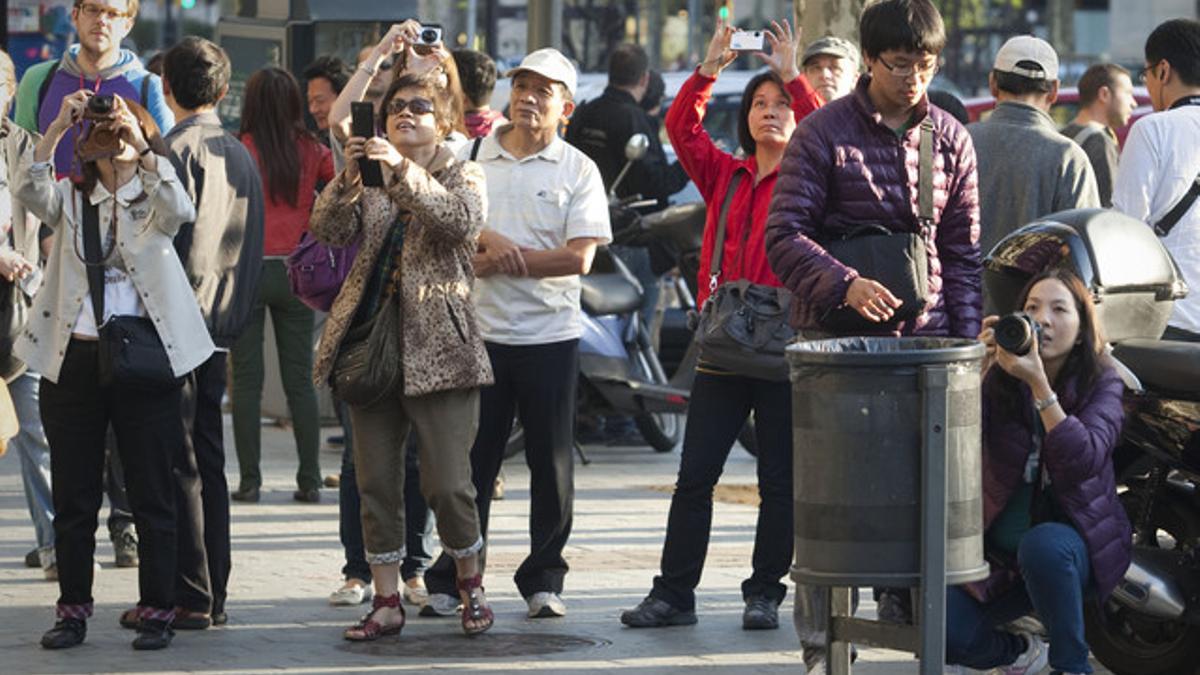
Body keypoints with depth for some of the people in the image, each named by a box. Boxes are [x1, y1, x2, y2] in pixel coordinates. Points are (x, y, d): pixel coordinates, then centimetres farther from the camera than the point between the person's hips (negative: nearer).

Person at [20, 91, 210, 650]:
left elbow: (181, 211, -17)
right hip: (73, 360, 2)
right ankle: (73, 610, 15)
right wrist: (55, 130, -22)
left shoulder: (154, 201, 7)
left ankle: (157, 611, 8)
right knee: (72, 498, 7)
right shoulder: (71, 199, 12)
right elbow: (31, 196, -10)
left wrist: (138, 140, -24)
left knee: (152, 496, 1)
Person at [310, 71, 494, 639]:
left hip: (437, 346, -4)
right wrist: (348, 179, -20)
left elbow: (463, 221, -17)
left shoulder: (462, 176, 5)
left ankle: (469, 581, 16)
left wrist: (405, 171, -26)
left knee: (447, 482, -6)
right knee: (375, 481, 4)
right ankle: (387, 602, 11)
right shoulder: (370, 180, 14)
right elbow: (328, 230, -2)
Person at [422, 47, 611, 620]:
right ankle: (450, 580, 10)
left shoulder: (578, 170, 1)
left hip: (550, 336, -1)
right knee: (471, 460, 3)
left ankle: (543, 579, 14)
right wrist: (489, 239, -16)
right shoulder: (470, 157, 8)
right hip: (479, 332, 1)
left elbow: (579, 256, -9)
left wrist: (499, 261, -11)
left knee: (551, 463, 4)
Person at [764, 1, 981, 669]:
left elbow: (963, 252, 13)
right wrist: (845, 284, -23)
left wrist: (967, 344, 6)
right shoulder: (821, 133, -2)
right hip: (835, 336, -3)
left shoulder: (951, 139, 10)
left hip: (924, 336, 3)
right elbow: (786, 234, -7)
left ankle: (906, 607, 11)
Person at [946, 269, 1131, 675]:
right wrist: (979, 369, -28)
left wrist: (1038, 382, -33)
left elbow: (1083, 461, -26)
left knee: (1041, 545, -39)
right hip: (1001, 552, 3)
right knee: (942, 630, -21)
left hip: (1077, 542, -3)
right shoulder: (998, 380, -2)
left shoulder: (1101, 385, -7)